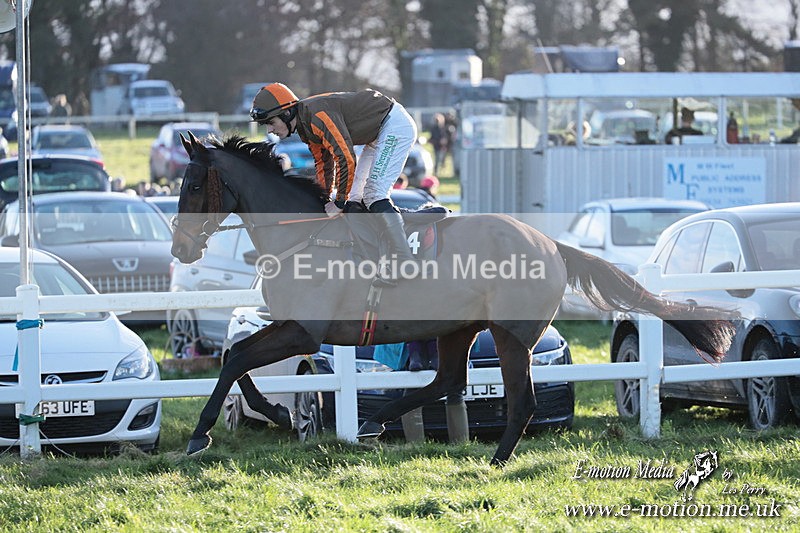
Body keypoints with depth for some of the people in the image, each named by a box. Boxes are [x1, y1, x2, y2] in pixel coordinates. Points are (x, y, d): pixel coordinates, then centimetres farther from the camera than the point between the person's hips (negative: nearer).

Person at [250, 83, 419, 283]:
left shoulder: (317, 116, -26)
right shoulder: (306, 125, 5)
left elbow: (346, 159, -28)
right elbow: (323, 164, 16)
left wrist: (340, 202, -18)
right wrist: (323, 202, 14)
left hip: (396, 124, -10)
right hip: (379, 134, 10)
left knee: (374, 194, -18)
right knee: (353, 199, 8)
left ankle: (406, 263, -22)